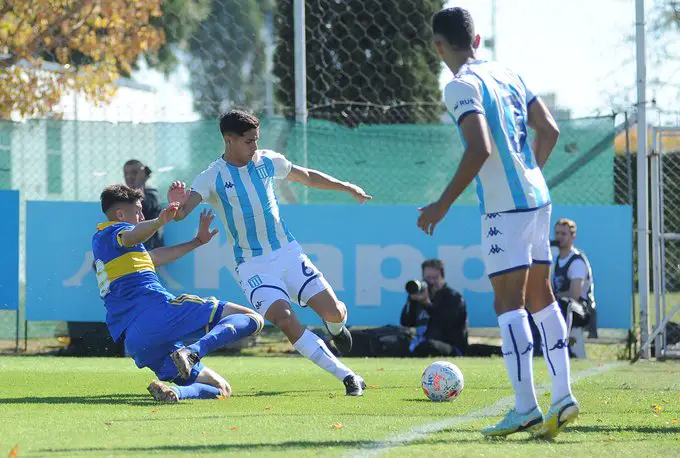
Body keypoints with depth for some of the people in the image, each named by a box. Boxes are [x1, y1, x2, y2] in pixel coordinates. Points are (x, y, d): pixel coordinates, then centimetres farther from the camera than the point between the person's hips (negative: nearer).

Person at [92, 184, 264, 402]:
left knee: (220, 389, 14)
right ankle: (193, 352, -33)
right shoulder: (114, 231, 6)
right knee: (252, 318, -10)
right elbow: (130, 237, -22)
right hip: (157, 310, -8)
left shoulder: (99, 241, 32)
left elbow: (151, 257, 46)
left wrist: (197, 241, 53)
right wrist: (160, 222, -44)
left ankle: (173, 390, -19)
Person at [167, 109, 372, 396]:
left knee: (334, 312, -8)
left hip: (287, 251, 3)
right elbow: (182, 211, -24)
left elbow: (307, 177, 20)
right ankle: (347, 377, -19)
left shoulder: (267, 161, 2)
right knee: (284, 319, -25)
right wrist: (176, 203, -47)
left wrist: (346, 187, 23)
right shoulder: (212, 178, -10)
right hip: (252, 265, -3)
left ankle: (335, 327, 34)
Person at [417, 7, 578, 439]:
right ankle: (563, 396, 12)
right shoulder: (509, 76, 13)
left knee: (509, 304, -6)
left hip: (504, 206, -8)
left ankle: (526, 408, -10)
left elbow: (480, 148, -21)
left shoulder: (462, 86, -11)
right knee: (541, 297, 14)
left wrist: (443, 205, -16)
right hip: (538, 199, 8)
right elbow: (550, 129, 15)